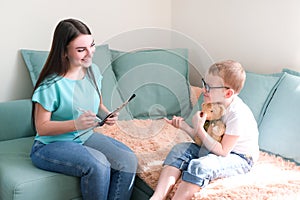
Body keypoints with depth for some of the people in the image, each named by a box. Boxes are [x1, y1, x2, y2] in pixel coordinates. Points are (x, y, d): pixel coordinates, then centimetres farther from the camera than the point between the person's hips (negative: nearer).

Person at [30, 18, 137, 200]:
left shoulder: (93, 71, 0)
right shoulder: (51, 84, -20)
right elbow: (42, 127, -16)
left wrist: (108, 114, -8)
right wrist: (76, 124, -31)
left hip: (86, 137, 6)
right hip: (51, 145, -6)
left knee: (128, 160, -17)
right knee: (98, 164, -33)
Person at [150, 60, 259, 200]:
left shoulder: (237, 115, -27)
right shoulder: (214, 103, -3)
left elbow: (223, 151, -24)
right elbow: (202, 139, 3)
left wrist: (199, 128, -24)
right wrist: (184, 126, -13)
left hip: (239, 158, -8)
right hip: (218, 148, 8)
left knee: (199, 166, -34)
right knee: (180, 149, -11)